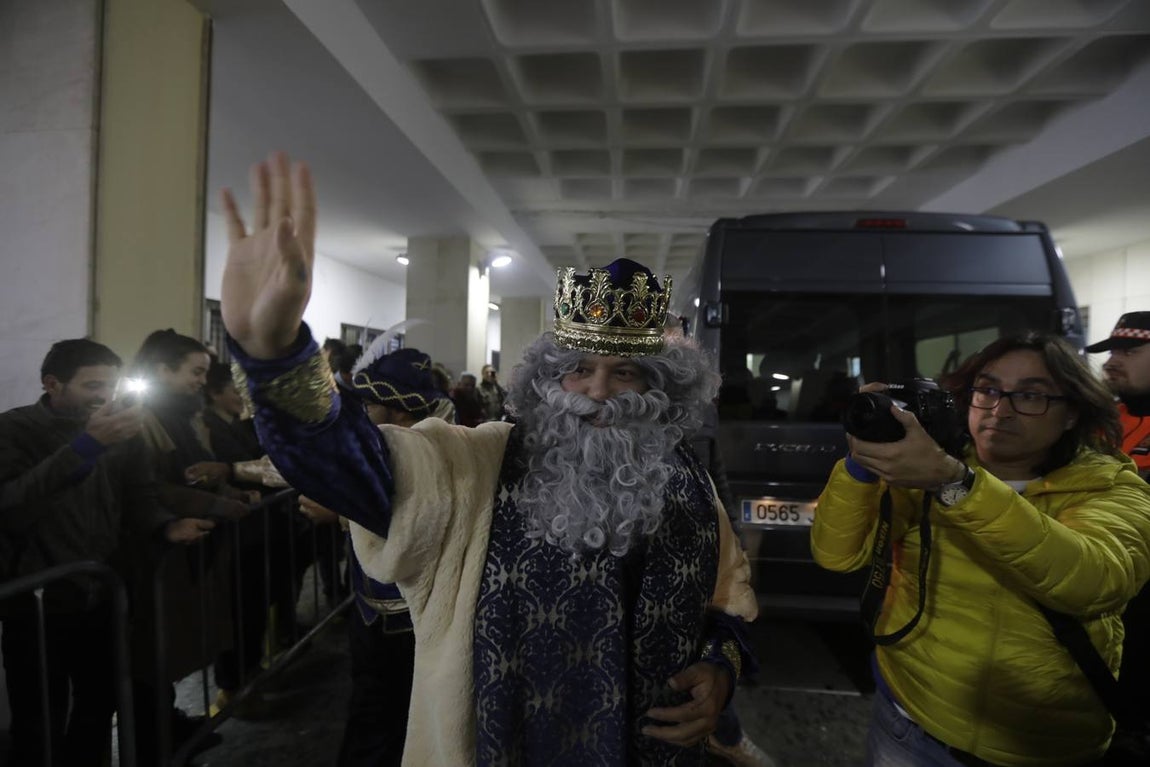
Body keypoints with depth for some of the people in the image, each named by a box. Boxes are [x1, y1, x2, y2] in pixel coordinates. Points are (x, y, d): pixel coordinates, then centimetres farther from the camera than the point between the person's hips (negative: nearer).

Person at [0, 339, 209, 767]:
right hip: (38, 604, -4)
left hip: (105, 599, 4)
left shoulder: (123, 435, 3)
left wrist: (167, 527, -20)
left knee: (99, 711, 20)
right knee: (39, 732, 9)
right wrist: (87, 444, -34)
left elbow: (139, 500, 2)